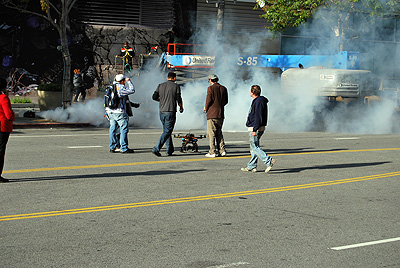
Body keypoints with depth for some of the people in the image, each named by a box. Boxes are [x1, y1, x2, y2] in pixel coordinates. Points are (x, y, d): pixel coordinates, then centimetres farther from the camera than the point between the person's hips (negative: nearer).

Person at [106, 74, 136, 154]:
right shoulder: (121, 88, -13)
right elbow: (132, 90, -8)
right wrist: (129, 81, 2)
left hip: (110, 111, 8)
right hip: (119, 112, -8)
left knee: (113, 129, 11)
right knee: (124, 129, -3)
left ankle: (112, 147, 14)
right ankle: (124, 148, -5)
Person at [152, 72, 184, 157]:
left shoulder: (160, 86, 8)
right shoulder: (176, 86, -4)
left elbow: (154, 97, 6)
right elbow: (179, 99, -7)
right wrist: (181, 107, 12)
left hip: (162, 112, 5)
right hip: (170, 112, -5)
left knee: (166, 130, 16)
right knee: (167, 131, -3)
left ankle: (170, 150, 18)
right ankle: (156, 148, -15)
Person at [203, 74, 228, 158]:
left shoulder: (210, 88, -8)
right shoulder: (224, 88, 9)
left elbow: (208, 100, -13)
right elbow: (226, 101, 12)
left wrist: (206, 108, 5)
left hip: (212, 114, -6)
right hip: (220, 114, 6)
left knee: (211, 133, -3)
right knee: (219, 133, 14)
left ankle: (212, 152, -5)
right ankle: (222, 150, 7)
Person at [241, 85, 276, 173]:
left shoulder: (259, 101, -16)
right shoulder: (256, 101, 17)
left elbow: (258, 117, -22)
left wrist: (255, 129, -24)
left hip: (256, 128, -11)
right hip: (254, 128, 11)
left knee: (254, 147, -11)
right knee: (254, 147, 12)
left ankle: (269, 161, -16)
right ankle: (251, 166, 15)